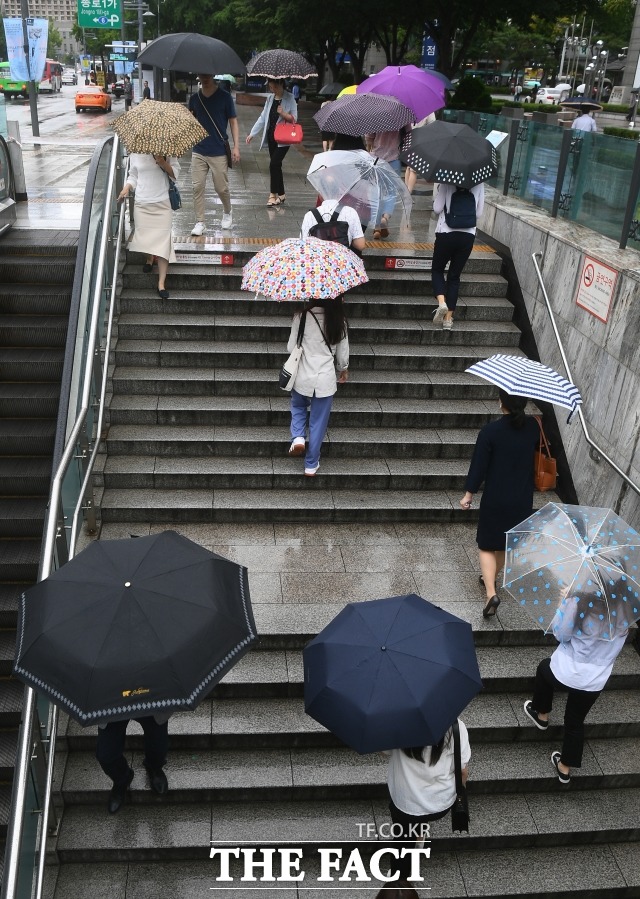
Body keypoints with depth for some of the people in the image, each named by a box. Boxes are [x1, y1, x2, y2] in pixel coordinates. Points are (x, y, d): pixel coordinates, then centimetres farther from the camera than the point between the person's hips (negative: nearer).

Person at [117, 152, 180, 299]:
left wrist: (163, 163, -15)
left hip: (162, 203, -2)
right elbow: (133, 176, 16)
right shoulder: (135, 154, 6)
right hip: (142, 203, 2)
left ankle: (161, 283, -9)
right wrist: (126, 188, -2)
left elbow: (175, 173, 1)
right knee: (144, 235, 1)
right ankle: (149, 257, 39)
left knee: (162, 239, -10)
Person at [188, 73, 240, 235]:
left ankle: (227, 213, 31)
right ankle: (200, 222, 6)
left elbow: (233, 122, 0)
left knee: (221, 188, 3)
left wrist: (236, 146, -8)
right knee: (197, 187, -1)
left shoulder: (225, 97, -3)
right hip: (198, 151, 3)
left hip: (219, 152, -3)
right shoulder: (194, 98, 6)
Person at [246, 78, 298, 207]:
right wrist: (252, 133, 7)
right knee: (276, 165, 9)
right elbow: (263, 117, 11)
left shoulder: (289, 98, -6)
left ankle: (273, 194, -5)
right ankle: (281, 194, 18)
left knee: (274, 164, -13)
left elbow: (294, 118, -5)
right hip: (271, 137, 6)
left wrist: (283, 114, -23)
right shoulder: (270, 98, 10)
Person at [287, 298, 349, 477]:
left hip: (303, 377, 0)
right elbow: (343, 354, 4)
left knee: (298, 407, 31)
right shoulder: (339, 321, -5)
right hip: (326, 379, 1)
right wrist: (344, 370, 24)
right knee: (318, 423, 13)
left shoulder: (301, 316, -11)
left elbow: (291, 348, -5)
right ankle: (311, 465, 22)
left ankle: (298, 437, 7)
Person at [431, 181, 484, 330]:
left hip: (447, 234, -3)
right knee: (455, 275, 13)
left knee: (437, 269, 17)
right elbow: (479, 213, 9)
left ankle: (441, 302, -9)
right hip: (468, 235, 3)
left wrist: (436, 197, 11)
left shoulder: (447, 182, -7)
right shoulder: (479, 184, 3)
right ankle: (449, 318, 11)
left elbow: (437, 209, -8)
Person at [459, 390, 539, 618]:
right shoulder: (532, 426, -7)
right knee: (507, 543, 23)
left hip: (495, 499, -4)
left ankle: (491, 593, -8)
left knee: (487, 545, 8)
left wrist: (468, 494, -4)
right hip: (523, 499, 4)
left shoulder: (490, 431, -20)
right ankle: (491, 578, 41)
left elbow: (479, 464, -15)